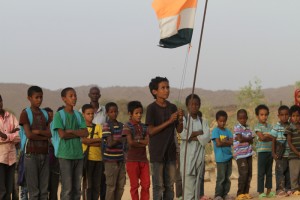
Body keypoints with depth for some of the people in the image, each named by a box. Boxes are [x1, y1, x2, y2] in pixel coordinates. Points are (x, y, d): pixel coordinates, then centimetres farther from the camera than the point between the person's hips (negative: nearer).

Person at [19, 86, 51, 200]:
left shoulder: (45, 114, 14)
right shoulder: (25, 113, -3)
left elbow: (50, 134, 4)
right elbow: (29, 135, -12)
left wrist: (38, 131, -11)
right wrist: (44, 136, -3)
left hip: (44, 154, 5)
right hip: (31, 154, -5)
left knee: (44, 190, 4)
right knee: (33, 190, -5)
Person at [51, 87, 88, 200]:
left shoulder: (78, 115, 12)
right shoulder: (59, 115, -3)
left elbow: (85, 133, 2)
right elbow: (62, 135, -13)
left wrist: (71, 131, -8)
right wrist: (77, 133, -4)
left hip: (78, 154, 5)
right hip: (65, 155, -5)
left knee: (77, 188, 7)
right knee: (67, 188, -5)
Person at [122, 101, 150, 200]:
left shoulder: (144, 127, 11)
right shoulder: (127, 126, -4)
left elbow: (147, 141, -3)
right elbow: (130, 142, -16)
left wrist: (137, 141, -12)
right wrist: (142, 143, -6)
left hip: (143, 159, 5)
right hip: (132, 159, -5)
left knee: (146, 184, 3)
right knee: (134, 185, 2)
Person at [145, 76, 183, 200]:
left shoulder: (172, 107, 7)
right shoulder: (152, 108, -8)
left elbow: (179, 130, 9)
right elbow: (151, 131, -13)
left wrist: (180, 120, -11)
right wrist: (169, 121, -19)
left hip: (170, 152, 5)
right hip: (157, 152, -5)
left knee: (170, 185, 9)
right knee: (158, 186, -2)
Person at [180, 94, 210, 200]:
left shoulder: (203, 121, 10)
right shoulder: (183, 119, 2)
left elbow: (207, 137, -4)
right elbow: (183, 134, -16)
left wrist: (192, 137, -12)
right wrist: (199, 133, -8)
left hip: (199, 153, 3)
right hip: (187, 153, -3)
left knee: (198, 179, 5)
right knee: (188, 179, -9)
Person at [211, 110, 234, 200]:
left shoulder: (227, 131, 11)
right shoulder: (215, 131, -4)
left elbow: (231, 142, -1)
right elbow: (218, 143, -14)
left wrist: (223, 142, -13)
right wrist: (227, 142, -2)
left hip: (229, 156, 6)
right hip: (220, 158, -6)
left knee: (227, 177, 9)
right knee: (221, 178, -7)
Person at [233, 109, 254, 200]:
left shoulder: (248, 128, 15)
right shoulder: (237, 127, -5)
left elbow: (251, 140, 5)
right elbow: (240, 139, -16)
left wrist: (243, 139, -10)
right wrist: (248, 139, -2)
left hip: (248, 153, 7)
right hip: (240, 154, -7)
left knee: (249, 174, 5)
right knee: (243, 173, -11)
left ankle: (246, 192, 12)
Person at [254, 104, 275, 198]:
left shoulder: (269, 126, 13)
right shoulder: (258, 126, -4)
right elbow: (262, 137, -16)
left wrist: (266, 136, -11)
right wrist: (271, 137, -6)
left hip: (270, 151, 6)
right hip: (262, 151, -6)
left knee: (269, 172, 10)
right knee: (261, 172, -3)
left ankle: (269, 191, 16)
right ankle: (260, 191, 0)